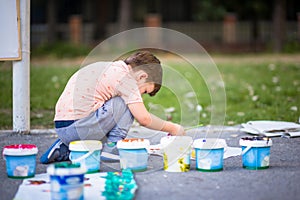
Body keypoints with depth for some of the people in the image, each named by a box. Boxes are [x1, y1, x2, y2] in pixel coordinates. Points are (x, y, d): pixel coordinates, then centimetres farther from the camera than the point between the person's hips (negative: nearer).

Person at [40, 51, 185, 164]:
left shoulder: (109, 68, 21)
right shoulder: (124, 76, -7)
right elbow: (143, 118, -12)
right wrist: (172, 128, 2)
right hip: (79, 126, -9)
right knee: (128, 103, -2)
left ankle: (65, 150, 17)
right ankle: (111, 146, -1)